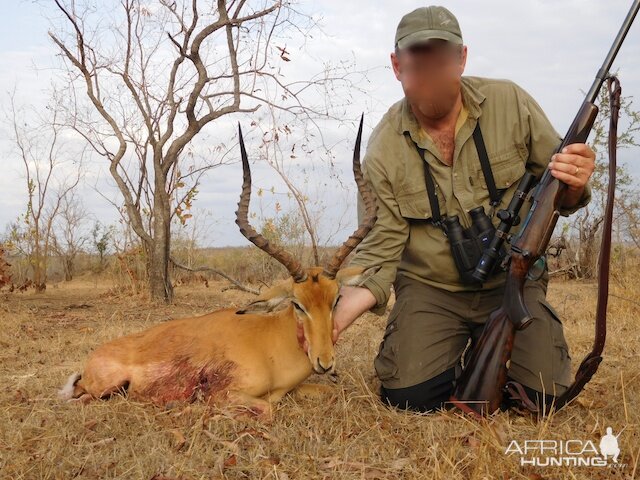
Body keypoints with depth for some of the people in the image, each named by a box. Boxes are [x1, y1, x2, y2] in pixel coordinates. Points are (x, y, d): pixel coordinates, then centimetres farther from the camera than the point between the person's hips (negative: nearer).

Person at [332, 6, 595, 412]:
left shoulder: (510, 103, -8)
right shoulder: (384, 149, -10)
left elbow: (555, 183, -1)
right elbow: (383, 241, -6)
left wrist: (573, 185, -26)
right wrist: (354, 298, -24)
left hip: (511, 282, 1)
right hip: (430, 288, 0)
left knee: (545, 393, -15)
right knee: (409, 396, -16)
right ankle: (457, 359, 19)